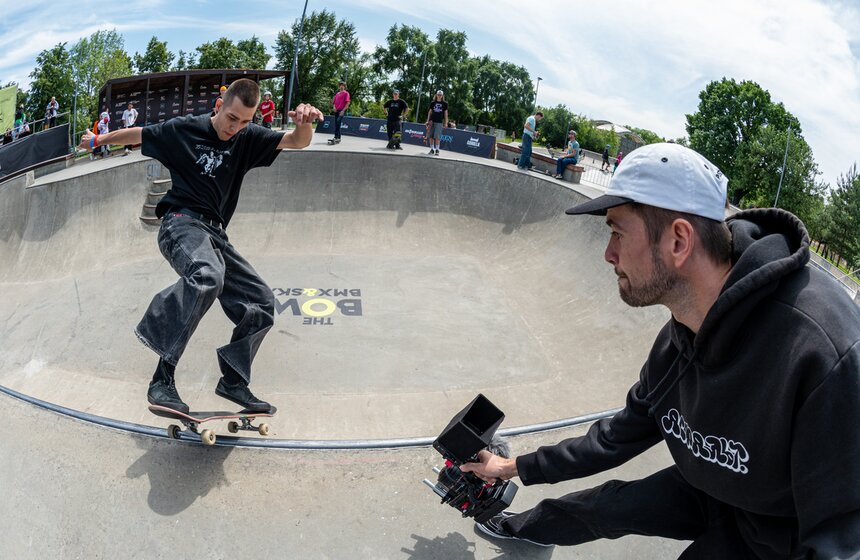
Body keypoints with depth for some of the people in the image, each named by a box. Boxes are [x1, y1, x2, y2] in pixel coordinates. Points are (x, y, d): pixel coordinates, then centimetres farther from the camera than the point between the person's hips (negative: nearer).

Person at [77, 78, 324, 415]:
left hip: (214, 234, 6)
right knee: (208, 276, -38)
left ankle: (233, 381, 9)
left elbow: (297, 142, -1)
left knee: (261, 303, -2)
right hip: (182, 222, -6)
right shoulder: (183, 130, -1)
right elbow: (137, 135, 14)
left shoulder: (247, 140, 8)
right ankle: (162, 379, -37)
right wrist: (99, 140, 27)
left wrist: (305, 122, -24)